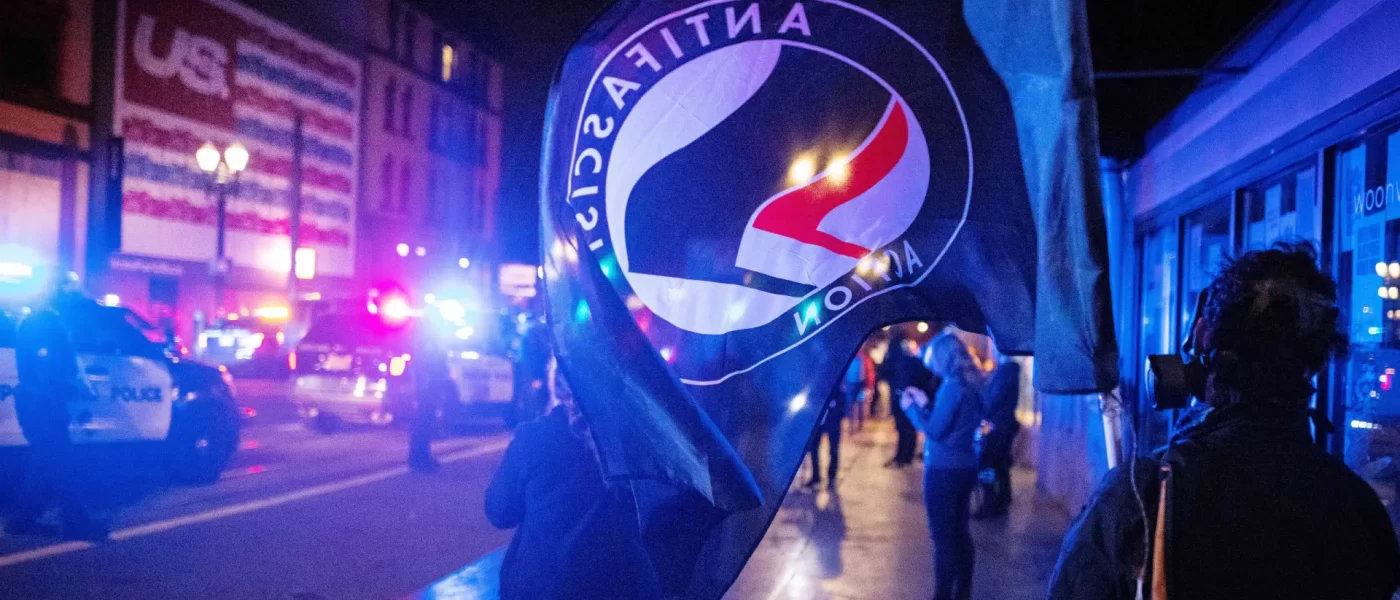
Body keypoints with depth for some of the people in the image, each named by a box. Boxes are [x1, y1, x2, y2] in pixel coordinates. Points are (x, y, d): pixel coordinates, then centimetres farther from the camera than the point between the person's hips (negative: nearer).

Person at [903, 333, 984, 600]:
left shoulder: (952, 386, -19)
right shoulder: (970, 384, 8)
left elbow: (935, 431, -18)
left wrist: (911, 408, -5)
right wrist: (925, 404, 14)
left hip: (944, 469, -9)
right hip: (965, 466, 9)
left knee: (943, 535, -1)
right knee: (960, 531, 15)